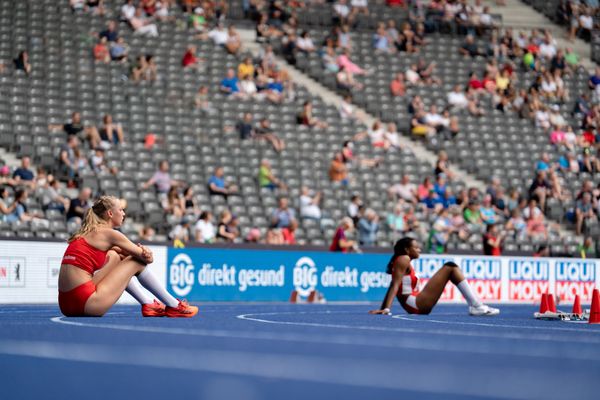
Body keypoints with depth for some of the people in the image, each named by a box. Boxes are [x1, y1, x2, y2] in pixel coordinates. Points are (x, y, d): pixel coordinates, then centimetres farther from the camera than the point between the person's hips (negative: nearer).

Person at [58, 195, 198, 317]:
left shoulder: (86, 234, 20)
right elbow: (148, 257, 1)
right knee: (137, 262, 8)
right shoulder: (109, 233, -4)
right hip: (86, 303, -8)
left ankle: (148, 304, 24)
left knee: (115, 257, 26)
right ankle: (174, 307, 17)